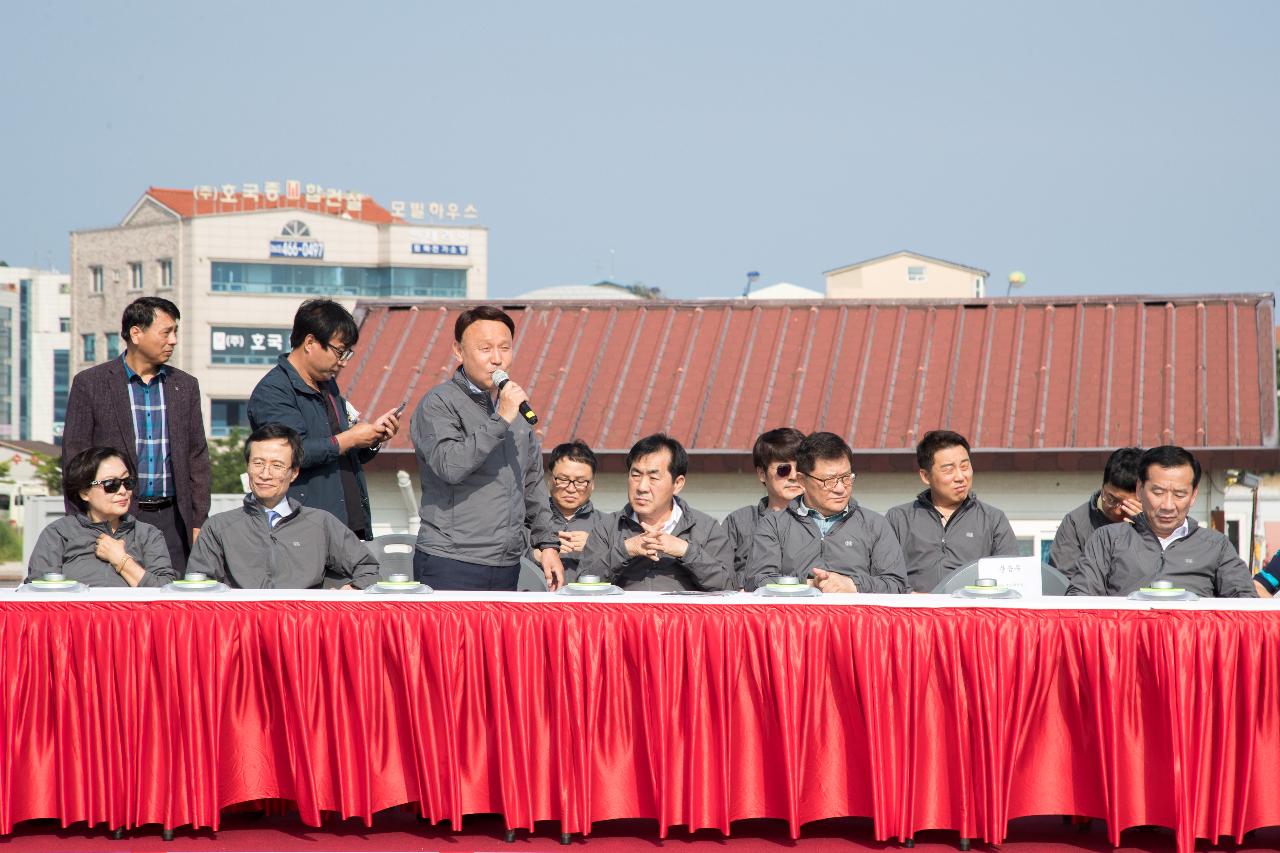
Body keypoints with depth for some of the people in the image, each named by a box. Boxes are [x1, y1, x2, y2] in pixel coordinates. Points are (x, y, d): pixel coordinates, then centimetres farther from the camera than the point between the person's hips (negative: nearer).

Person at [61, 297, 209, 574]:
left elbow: (197, 457, 14)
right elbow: (74, 457, 0)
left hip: (172, 520, 3)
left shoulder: (185, 385, 11)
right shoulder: (90, 384, 0)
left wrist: (198, 523, 7)